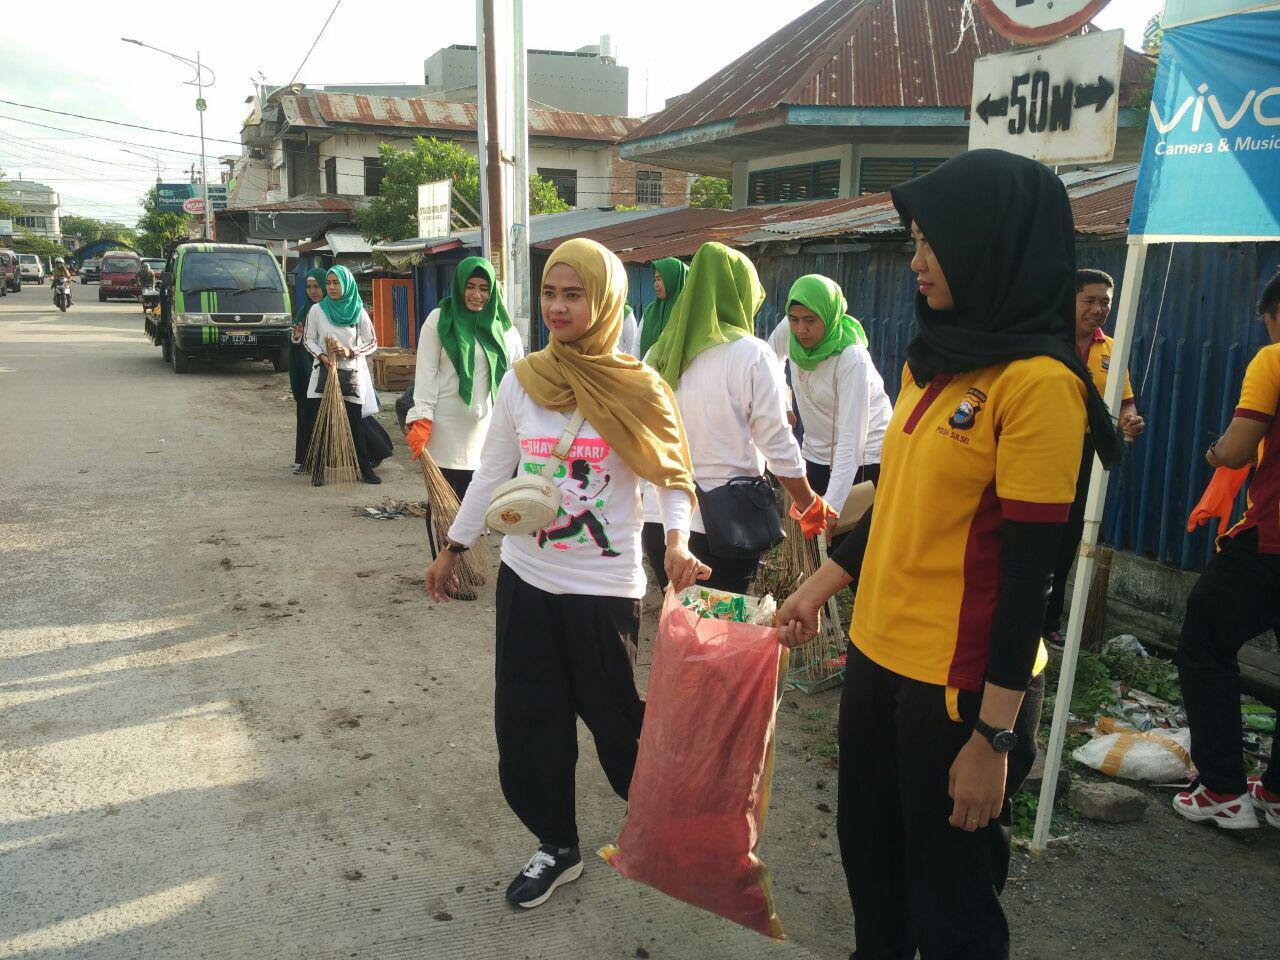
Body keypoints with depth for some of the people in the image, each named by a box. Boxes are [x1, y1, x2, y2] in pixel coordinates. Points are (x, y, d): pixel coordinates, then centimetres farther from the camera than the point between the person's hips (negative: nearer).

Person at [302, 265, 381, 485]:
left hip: (351, 374, -1)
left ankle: (365, 468, 12)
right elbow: (308, 339, 5)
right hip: (323, 371, 1)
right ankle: (318, 469, 10)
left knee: (355, 423, 2)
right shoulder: (316, 309, 0)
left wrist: (351, 351, -13)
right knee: (318, 421, 0)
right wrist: (322, 356, -12)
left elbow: (372, 342, 3)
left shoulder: (358, 311, -1)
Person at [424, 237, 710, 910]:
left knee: (614, 716, 8)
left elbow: (672, 477, -3)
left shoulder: (637, 389, -8)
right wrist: (452, 548, 12)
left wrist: (677, 541, -21)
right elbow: (490, 474, 9)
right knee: (527, 718, 8)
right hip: (526, 577, 4)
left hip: (607, 584, -3)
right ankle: (557, 846, 28)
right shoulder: (522, 381, 0)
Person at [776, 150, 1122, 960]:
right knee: (869, 852, 23)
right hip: (878, 652, 8)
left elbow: (1029, 568, -19)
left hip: (956, 678, -7)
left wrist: (995, 735, -17)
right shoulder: (934, 359, 7)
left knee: (947, 891, 11)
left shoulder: (1038, 382, -17)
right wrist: (824, 583, 17)